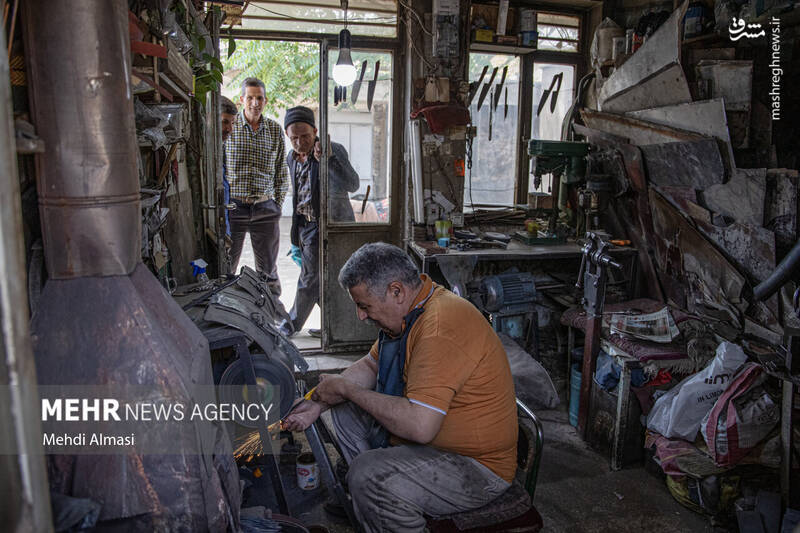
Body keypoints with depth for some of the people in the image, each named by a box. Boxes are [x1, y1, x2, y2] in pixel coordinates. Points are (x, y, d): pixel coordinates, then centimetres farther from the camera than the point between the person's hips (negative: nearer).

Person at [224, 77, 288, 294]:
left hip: (265, 208, 2)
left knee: (268, 268, 9)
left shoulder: (275, 130, 7)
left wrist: (278, 204, 9)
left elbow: (282, 170, 13)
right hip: (233, 205, -2)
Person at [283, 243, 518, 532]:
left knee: (367, 474, -29)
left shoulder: (440, 328, -31)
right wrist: (318, 404, 1)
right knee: (345, 408, 12)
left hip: (477, 466, -10)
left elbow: (419, 426, -36)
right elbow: (369, 365, 14)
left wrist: (347, 389, -22)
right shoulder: (409, 308, 1)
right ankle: (367, 504, 19)